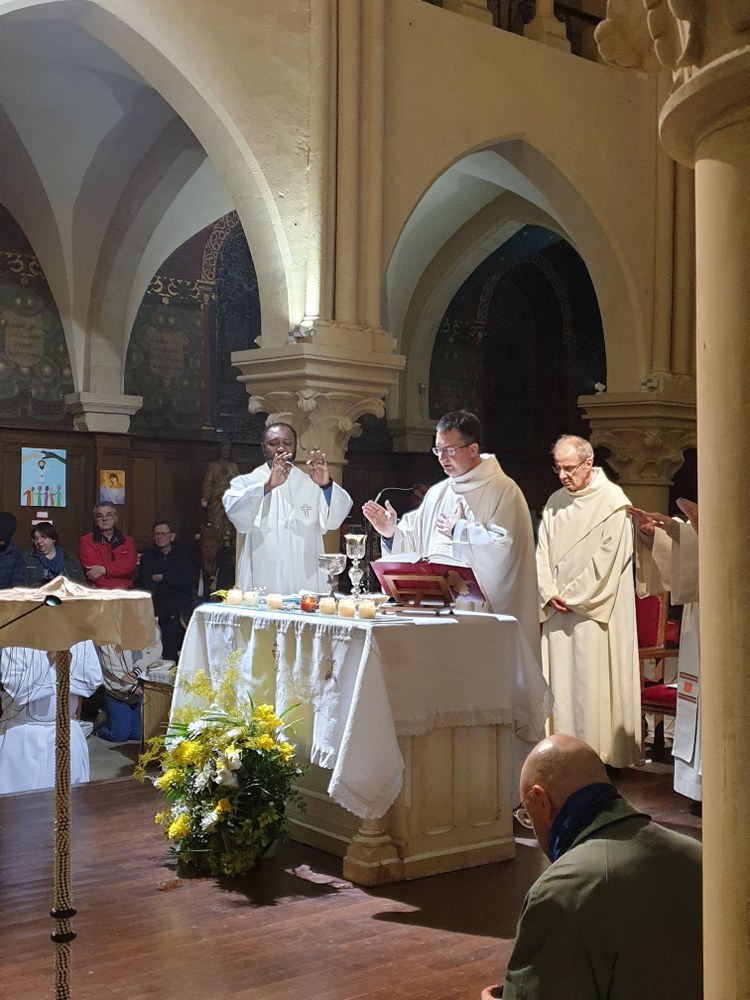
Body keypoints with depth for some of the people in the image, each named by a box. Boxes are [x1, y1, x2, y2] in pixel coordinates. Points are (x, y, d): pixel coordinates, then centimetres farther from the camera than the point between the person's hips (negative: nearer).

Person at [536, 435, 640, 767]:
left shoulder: (614, 503, -8)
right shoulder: (555, 502, 11)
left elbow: (608, 559, -13)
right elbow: (542, 552, 10)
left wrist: (572, 596, -11)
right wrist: (550, 593, -4)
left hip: (594, 611, -6)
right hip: (557, 610, 6)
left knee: (592, 682, -5)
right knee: (558, 677, 6)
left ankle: (596, 750, 3)